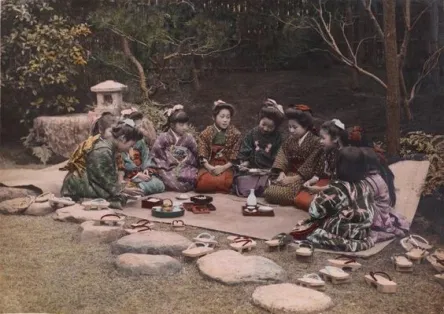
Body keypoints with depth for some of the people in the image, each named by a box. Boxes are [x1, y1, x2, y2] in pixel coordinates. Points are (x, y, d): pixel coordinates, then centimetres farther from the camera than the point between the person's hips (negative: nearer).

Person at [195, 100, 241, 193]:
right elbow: (202, 155, -1)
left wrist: (223, 167, -15)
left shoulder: (235, 134, 4)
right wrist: (209, 167, -18)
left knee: (223, 182, -34)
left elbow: (234, 157, -1)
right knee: (203, 181, -30)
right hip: (209, 166, 1)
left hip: (226, 167, -1)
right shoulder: (206, 133, 5)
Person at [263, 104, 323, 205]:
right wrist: (282, 173, -13)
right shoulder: (290, 140, 13)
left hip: (306, 178, -6)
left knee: (281, 194, -27)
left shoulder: (315, 142, -9)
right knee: (269, 192, -18)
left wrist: (293, 179, -17)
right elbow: (282, 156, 5)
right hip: (290, 174, 6)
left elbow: (309, 166, -14)